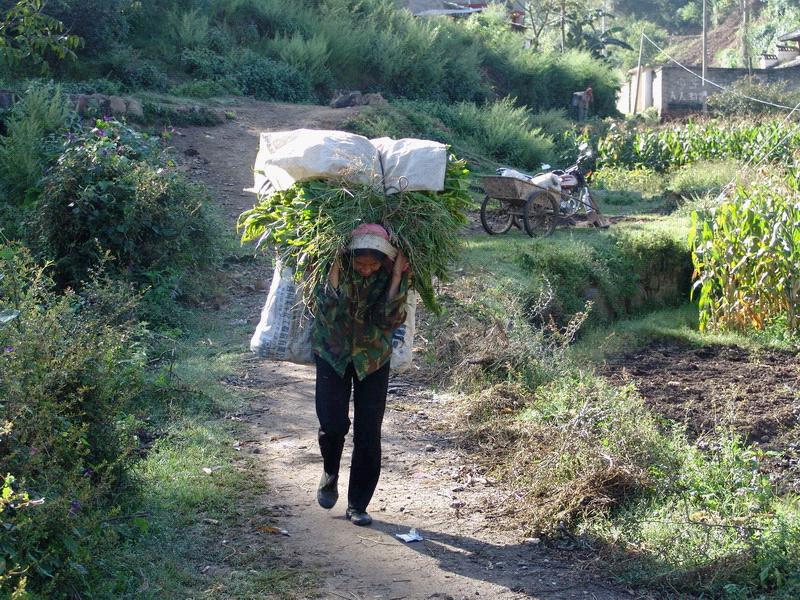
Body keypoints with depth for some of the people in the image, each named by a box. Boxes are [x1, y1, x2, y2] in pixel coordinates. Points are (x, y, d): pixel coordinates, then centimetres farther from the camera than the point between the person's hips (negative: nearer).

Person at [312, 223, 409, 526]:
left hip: (373, 357, 1)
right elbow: (329, 311, -29)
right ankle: (330, 474, 23)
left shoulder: (391, 273, -15)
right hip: (333, 353, -1)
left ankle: (358, 504, 12)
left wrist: (397, 277, -29)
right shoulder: (338, 266, -18)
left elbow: (389, 319, -23)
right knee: (333, 424, -10)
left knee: (369, 433, -1)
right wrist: (334, 270, -33)